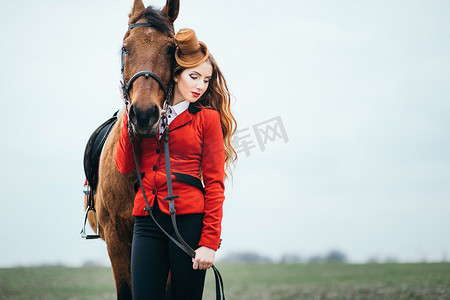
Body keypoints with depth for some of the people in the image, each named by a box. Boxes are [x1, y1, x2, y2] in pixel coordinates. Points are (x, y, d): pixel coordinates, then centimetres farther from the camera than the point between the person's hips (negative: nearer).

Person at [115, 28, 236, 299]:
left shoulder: (207, 119, 3)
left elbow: (214, 183, -2)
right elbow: (125, 166, 4)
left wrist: (210, 242, -9)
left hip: (189, 219, -3)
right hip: (148, 220, 3)